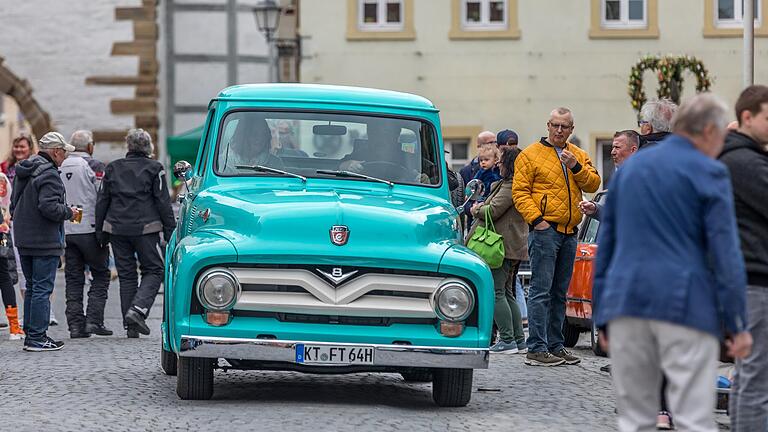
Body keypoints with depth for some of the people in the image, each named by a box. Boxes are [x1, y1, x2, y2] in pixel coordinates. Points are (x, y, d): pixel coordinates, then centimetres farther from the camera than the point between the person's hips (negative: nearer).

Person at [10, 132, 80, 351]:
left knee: (32, 287, 17)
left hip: (24, 240, 9)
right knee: (42, 288, -5)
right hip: (45, 241, -9)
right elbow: (48, 207, -25)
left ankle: (30, 334, 19)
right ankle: (37, 337, -6)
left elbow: (14, 204, 20)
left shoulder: (23, 171, 14)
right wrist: (68, 212, -10)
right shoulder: (48, 174, -16)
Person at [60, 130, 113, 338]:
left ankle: (75, 325, 6)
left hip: (66, 231, 5)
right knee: (101, 275, 5)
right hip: (89, 229, -5)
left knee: (73, 279, 9)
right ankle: (94, 320, -4)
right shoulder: (92, 166, -8)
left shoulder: (59, 168, 8)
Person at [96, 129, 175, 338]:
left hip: (117, 228, 4)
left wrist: (100, 232, 15)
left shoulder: (113, 168, 9)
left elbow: (102, 201, 10)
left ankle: (130, 326, 6)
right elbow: (163, 202, -4)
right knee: (153, 270, 6)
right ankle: (138, 309, -16)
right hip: (146, 227, -4)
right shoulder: (154, 168, -2)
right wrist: (170, 231, 1)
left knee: (126, 275, 9)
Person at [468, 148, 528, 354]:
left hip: (503, 245, -11)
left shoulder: (509, 187, -14)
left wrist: (476, 211, 2)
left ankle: (507, 340, -12)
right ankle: (518, 339, 14)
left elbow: (493, 211, -17)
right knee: (507, 293, 15)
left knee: (496, 292, -9)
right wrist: (482, 207, 9)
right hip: (516, 246, 11)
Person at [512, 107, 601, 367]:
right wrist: (536, 219, -15)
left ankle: (555, 345, 17)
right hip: (545, 229, -6)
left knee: (559, 293, 11)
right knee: (541, 291, -10)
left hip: (569, 232, 6)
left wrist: (576, 167, -9)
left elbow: (593, 184, 6)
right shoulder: (531, 155, 0)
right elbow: (520, 192, -5)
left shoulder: (578, 155, 16)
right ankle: (536, 349, -12)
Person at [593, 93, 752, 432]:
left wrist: (603, 317, 21)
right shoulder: (708, 172, -1)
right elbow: (725, 253, -5)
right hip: (684, 306, -5)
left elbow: (605, 246, 19)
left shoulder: (629, 168, 17)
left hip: (627, 301, 5)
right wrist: (738, 324, -4)